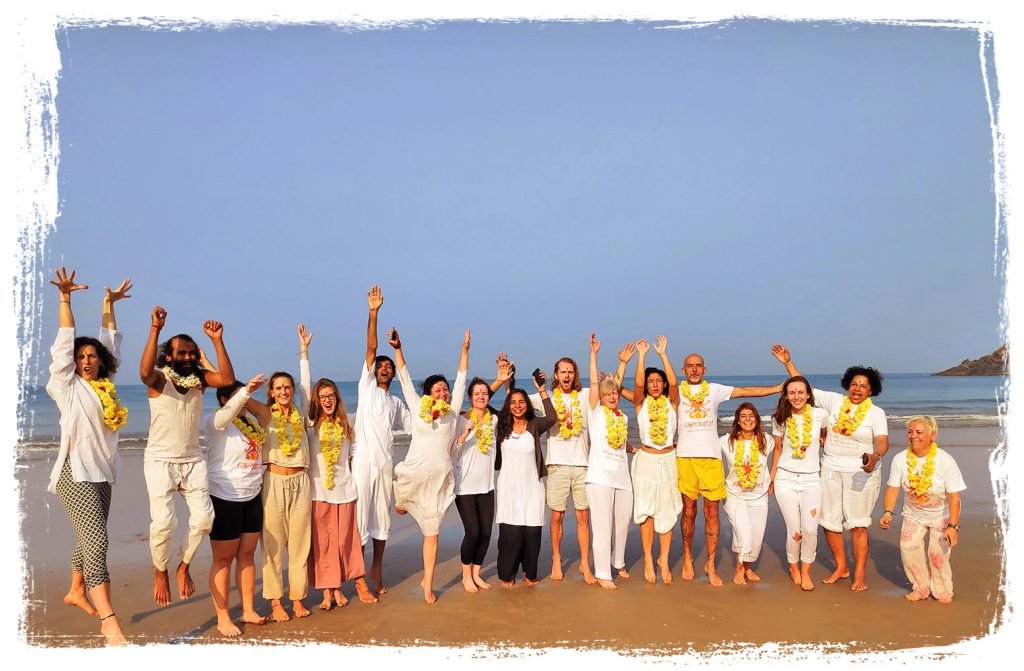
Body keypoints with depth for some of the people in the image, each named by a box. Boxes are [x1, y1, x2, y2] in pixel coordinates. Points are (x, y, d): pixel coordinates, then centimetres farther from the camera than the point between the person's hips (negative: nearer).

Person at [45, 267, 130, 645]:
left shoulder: (105, 385, 10)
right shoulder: (68, 385, -2)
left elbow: (110, 343, 17)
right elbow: (64, 343, -6)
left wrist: (109, 304, 21)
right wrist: (65, 297, -8)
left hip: (103, 472, 6)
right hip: (76, 472, -6)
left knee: (90, 539, 19)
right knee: (96, 539, -16)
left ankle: (76, 591, 41)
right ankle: (109, 624, -17)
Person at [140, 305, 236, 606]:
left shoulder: (199, 378, 2)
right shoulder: (158, 379, -7)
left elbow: (227, 378, -16)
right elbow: (144, 371, -31)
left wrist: (217, 340, -23)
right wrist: (155, 329, -38)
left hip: (193, 461, 3)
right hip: (160, 461, -3)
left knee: (204, 517, -10)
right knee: (163, 521, -15)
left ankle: (184, 566, 16)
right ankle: (160, 572, 13)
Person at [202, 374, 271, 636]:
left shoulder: (249, 420, 9)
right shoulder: (215, 421, -12)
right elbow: (228, 411, -30)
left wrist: (248, 397, -4)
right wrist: (246, 390, -45)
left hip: (252, 498, 7)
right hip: (224, 499, -7)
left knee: (247, 555, 13)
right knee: (223, 559, 3)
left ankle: (248, 610, 22)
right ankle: (223, 619, 11)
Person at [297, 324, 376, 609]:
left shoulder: (343, 424, 10)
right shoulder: (311, 423, 0)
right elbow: (304, 386, -7)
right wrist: (304, 350, -9)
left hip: (344, 488, 2)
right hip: (319, 489, -2)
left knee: (346, 540, 6)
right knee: (321, 542, 1)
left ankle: (359, 583, 14)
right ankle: (328, 591, 10)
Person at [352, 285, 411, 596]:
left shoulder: (397, 403, 17)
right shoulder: (366, 386, 4)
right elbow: (371, 348, -4)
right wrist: (373, 313, -11)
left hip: (385, 463, 4)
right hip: (363, 461, -4)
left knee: (382, 517, 11)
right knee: (360, 515, -1)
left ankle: (376, 570, 24)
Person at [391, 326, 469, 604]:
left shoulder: (452, 412, 7)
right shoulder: (418, 408, 5)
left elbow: (461, 379, 8)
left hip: (440, 478, 0)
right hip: (413, 473, 0)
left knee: (432, 532, 13)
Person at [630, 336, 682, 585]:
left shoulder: (671, 402, 2)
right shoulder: (641, 403, 1)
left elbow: (673, 383, -15)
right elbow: (638, 384, -17)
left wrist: (663, 354, -19)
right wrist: (642, 355, -18)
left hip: (668, 459, 1)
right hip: (646, 459, -1)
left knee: (667, 512, 4)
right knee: (646, 511, 1)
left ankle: (664, 559, 15)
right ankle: (648, 560, 10)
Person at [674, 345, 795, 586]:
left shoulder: (714, 390, 9)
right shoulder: (677, 392, 6)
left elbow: (747, 391, 3)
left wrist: (782, 387, -3)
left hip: (711, 458, 1)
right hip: (685, 458, -1)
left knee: (712, 512, 3)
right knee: (689, 510, 7)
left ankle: (711, 564, 13)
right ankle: (687, 557, 24)